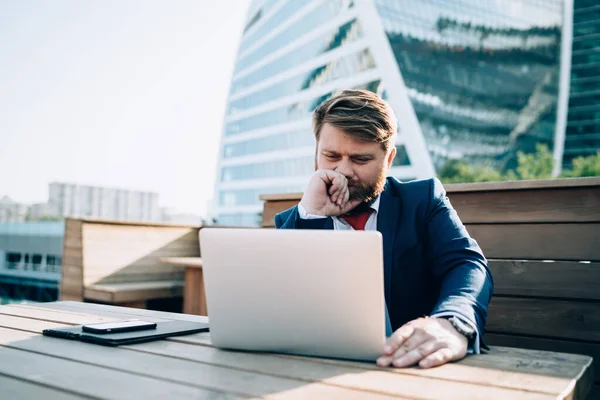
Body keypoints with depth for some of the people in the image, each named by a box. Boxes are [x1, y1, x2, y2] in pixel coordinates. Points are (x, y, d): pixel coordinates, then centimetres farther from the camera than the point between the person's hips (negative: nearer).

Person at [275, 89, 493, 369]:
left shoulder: (423, 201, 5)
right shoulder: (292, 222, 8)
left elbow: (467, 265, -9)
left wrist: (451, 325, -30)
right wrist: (308, 214, -11)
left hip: (410, 365, 0)